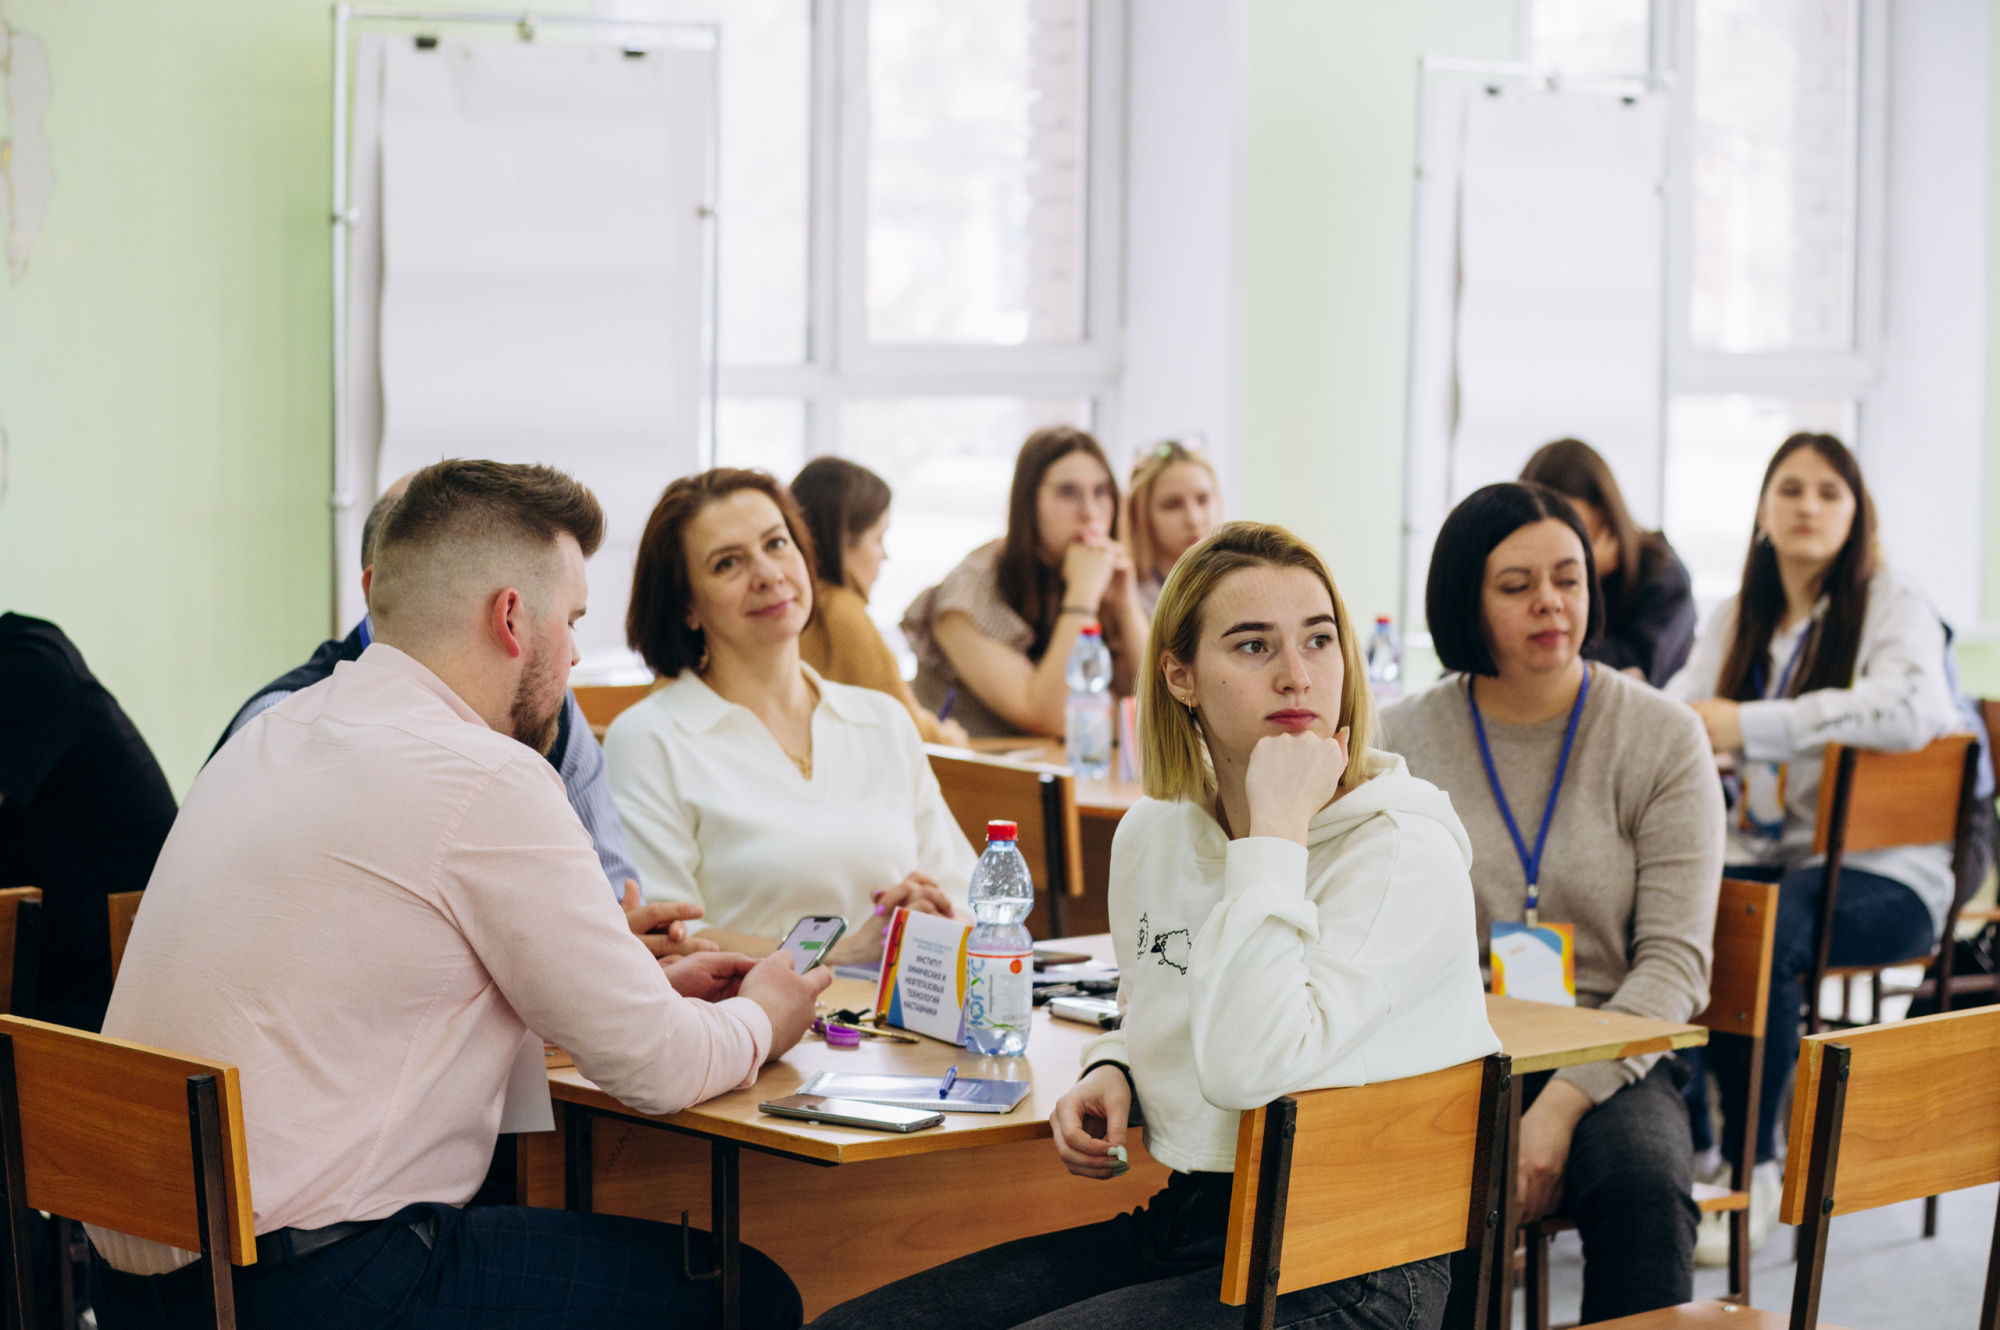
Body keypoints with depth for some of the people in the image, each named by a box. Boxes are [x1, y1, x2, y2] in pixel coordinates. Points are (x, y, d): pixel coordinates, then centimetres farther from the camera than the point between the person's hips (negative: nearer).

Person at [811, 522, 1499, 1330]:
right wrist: (1112, 1073, 6)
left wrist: (1279, 829, -21)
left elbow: (1249, 1065, -28)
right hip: (1181, 1226, 7)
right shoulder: (1153, 833, 8)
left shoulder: (1403, 850, -14)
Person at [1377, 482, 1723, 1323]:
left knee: (1646, 1187, -33)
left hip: (1607, 1058, 0)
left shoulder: (1662, 739, 3)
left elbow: (1673, 961, -3)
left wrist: (1562, 1105, -18)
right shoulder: (1400, 742, 6)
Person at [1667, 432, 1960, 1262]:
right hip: (1764, 857, 6)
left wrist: (1751, 724, -28)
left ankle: (1754, 1168, -23)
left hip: (1883, 873, -5)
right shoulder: (1739, 618, 17)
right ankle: (1681, 1146, -16)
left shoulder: (1894, 603, -3)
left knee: (1760, 934, -37)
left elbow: (1912, 710, -23)